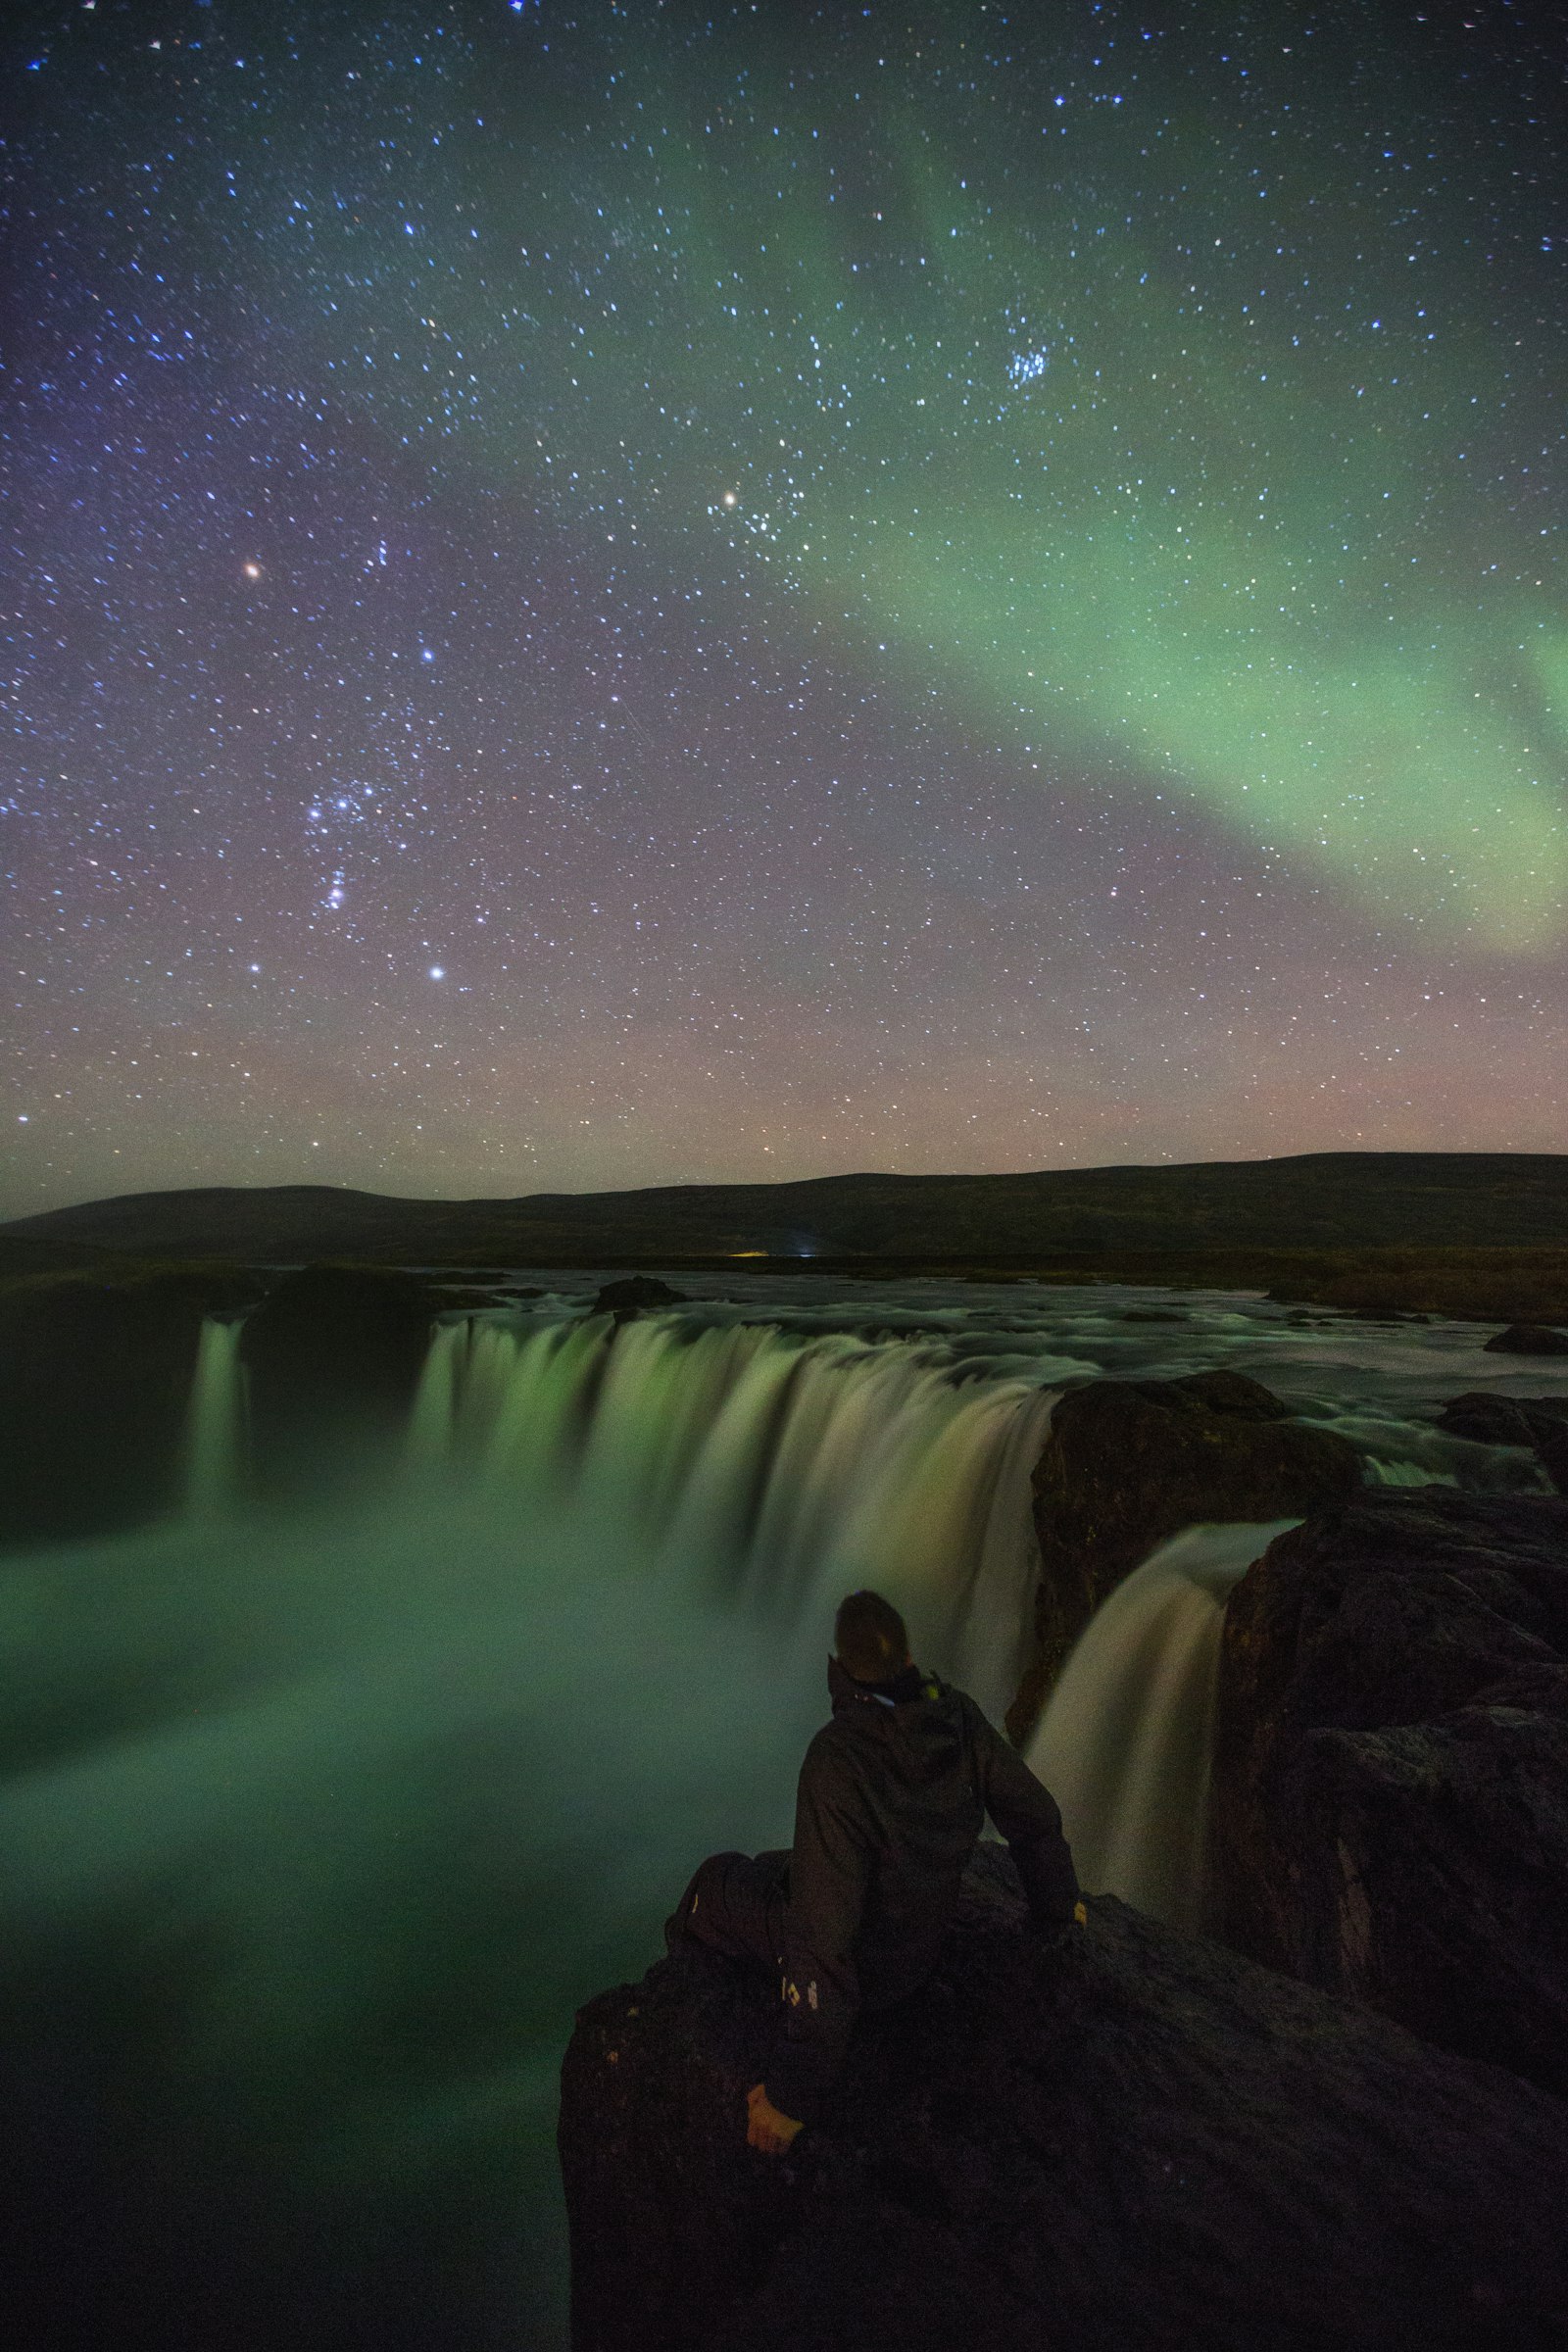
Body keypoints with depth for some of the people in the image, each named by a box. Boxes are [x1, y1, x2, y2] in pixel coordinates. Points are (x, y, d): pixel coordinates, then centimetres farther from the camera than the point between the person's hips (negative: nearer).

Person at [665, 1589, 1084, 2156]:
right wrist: (1057, 1909, 14)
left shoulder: (837, 1759, -39)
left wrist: (795, 2090, -21)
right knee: (768, 1867, 29)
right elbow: (1036, 1816, -6)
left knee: (715, 1879, 20)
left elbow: (823, 1931, -35)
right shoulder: (959, 1718, -21)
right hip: (919, 1949, 5)